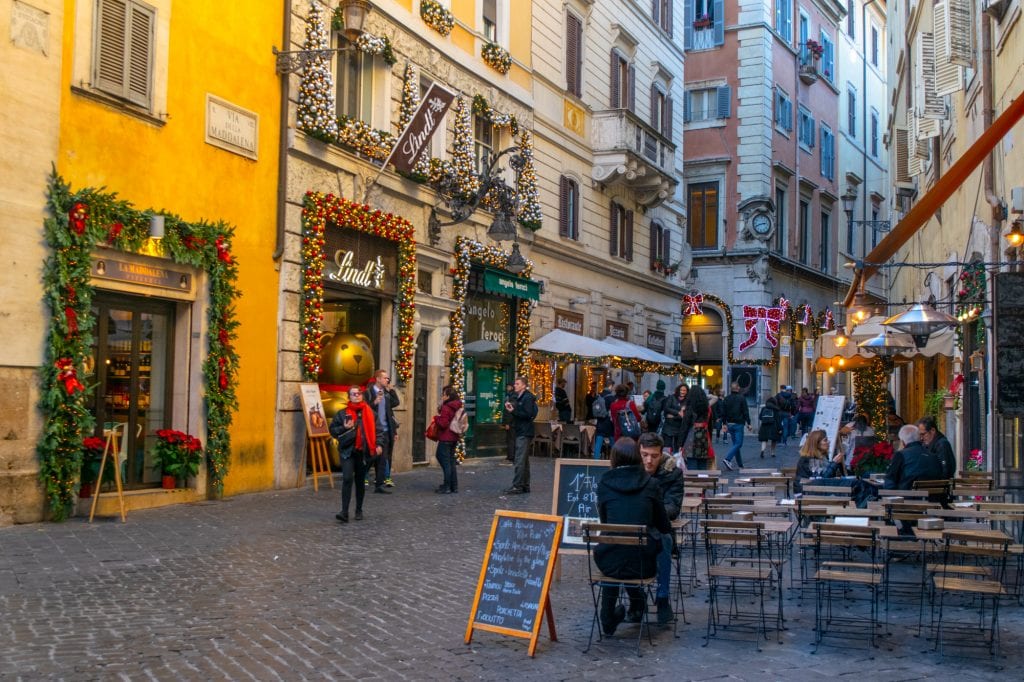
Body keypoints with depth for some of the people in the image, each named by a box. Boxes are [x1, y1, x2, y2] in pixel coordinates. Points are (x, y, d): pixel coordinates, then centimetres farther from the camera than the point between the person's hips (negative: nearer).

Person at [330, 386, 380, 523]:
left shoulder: (369, 412, 7)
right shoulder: (342, 413, 2)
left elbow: (376, 429, 9)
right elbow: (332, 429, 5)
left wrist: (378, 445, -4)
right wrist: (344, 428, -12)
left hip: (364, 451, 2)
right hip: (347, 451, -2)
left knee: (360, 481, 11)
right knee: (347, 479, -16)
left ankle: (359, 510, 24)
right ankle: (344, 512, -16)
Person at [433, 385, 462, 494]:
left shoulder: (446, 408, -17)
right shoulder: (457, 407, 9)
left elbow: (443, 424, -21)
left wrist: (437, 416, -4)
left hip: (445, 439, -9)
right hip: (454, 437, 9)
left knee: (446, 462, -3)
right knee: (451, 461, 15)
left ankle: (447, 487, 0)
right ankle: (454, 486, 19)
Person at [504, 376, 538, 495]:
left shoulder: (528, 398, -12)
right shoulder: (517, 397, 17)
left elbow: (528, 414, -21)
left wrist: (513, 411, -20)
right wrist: (509, 408, -1)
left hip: (524, 432, -10)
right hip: (519, 431, 10)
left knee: (519, 461, -11)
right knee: (524, 460, 14)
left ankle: (517, 486, -11)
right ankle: (525, 485, 21)